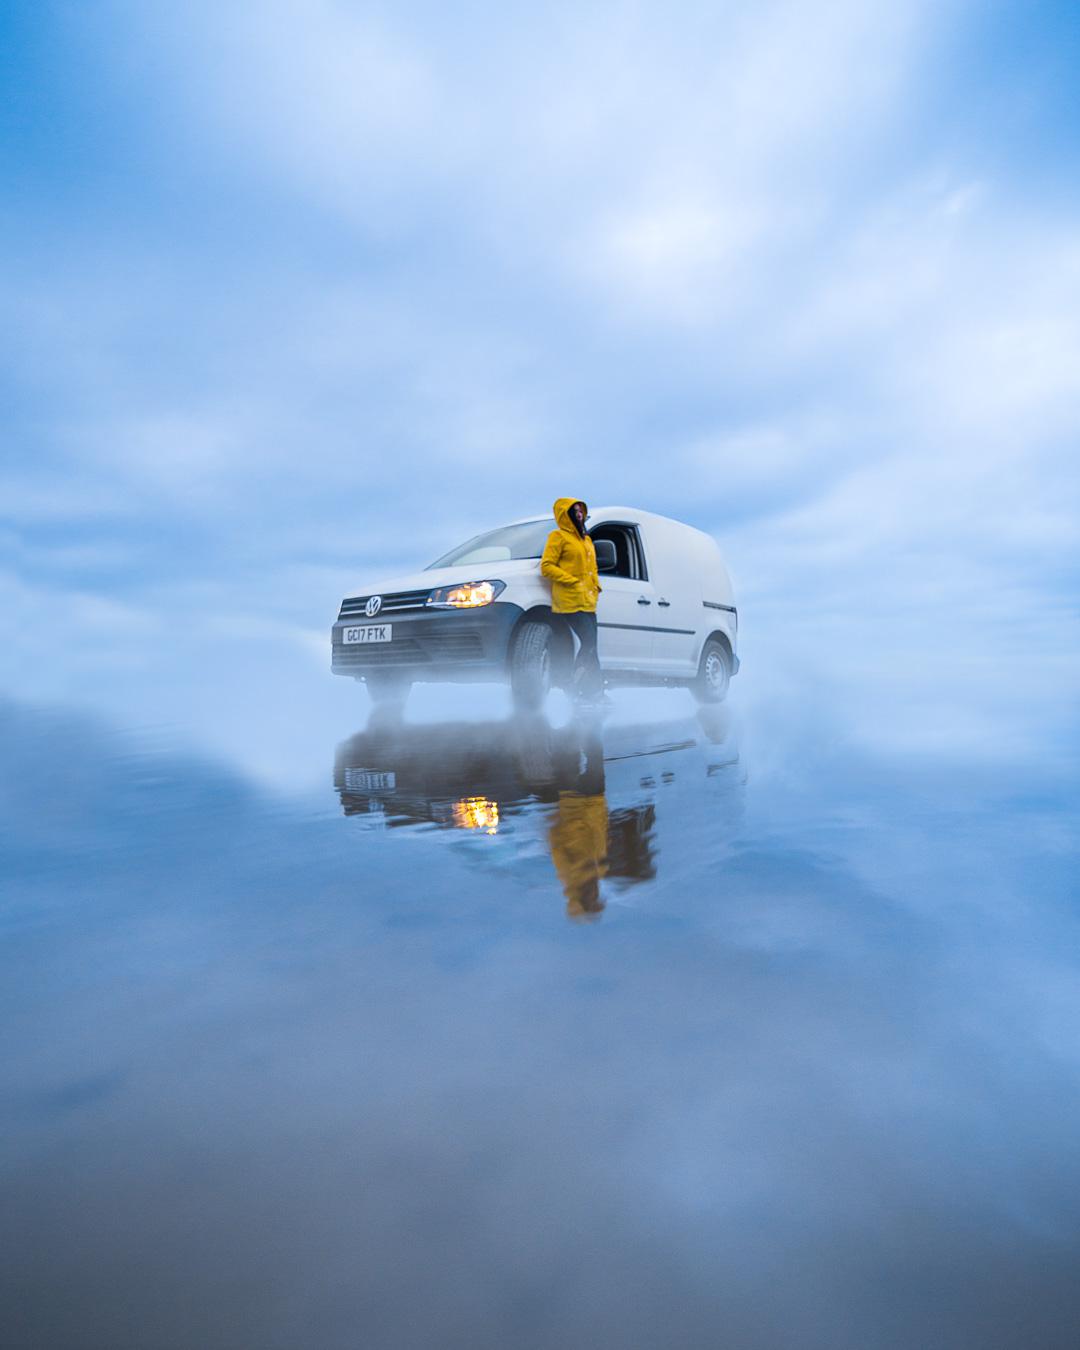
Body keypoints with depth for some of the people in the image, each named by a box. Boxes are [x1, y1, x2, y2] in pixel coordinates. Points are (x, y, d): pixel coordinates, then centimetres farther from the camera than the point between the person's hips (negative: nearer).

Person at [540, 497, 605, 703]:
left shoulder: (586, 539, 26)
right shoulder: (558, 536, 1)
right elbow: (546, 566, -8)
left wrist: (595, 587, 13)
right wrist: (573, 582, -13)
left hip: (587, 601, 8)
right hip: (570, 601, -8)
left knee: (590, 646, 4)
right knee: (589, 643, -17)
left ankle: (590, 691, 8)